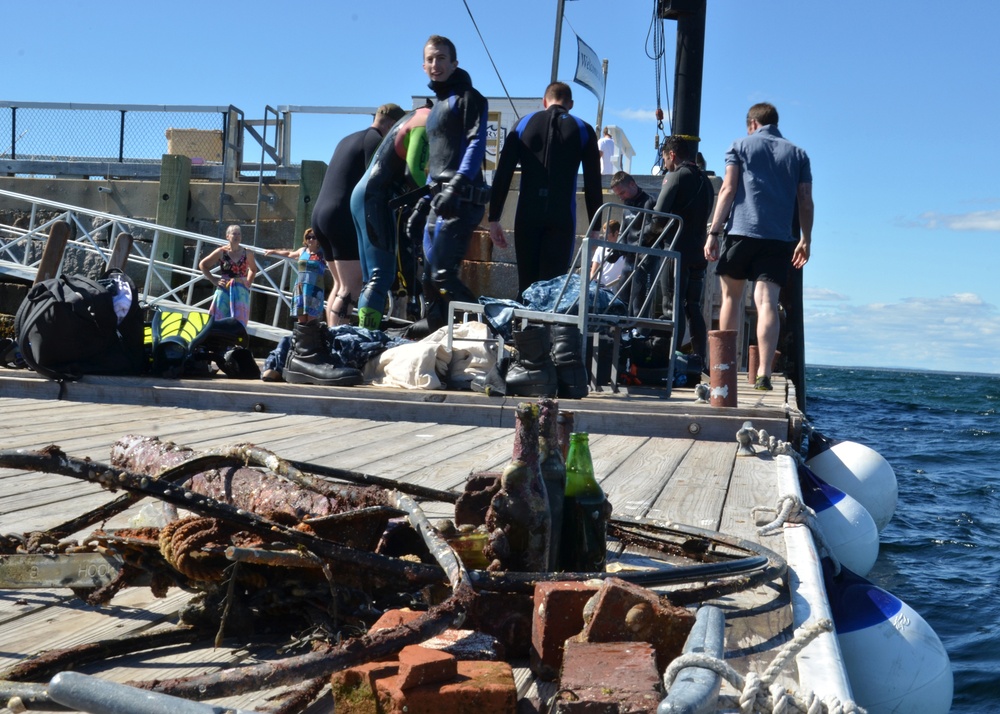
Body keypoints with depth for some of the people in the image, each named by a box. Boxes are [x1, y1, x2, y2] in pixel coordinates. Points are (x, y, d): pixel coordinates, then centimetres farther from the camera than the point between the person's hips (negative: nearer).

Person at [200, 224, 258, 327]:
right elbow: (203, 265, 6)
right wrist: (214, 280, -1)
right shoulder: (221, 252, -1)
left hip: (241, 292, 1)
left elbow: (253, 269, 24)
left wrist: (248, 282, 10)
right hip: (224, 291, -1)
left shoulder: (247, 253, 5)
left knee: (239, 323, -5)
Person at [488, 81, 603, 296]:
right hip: (562, 218, -1)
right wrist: (595, 227, 7)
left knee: (526, 285, 6)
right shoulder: (583, 130, 8)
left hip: (527, 216, 1)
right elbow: (593, 184, 4)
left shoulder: (524, 124, 11)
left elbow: (502, 175, 5)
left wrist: (494, 219, 6)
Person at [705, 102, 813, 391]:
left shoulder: (741, 145, 8)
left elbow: (728, 189, -1)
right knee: (767, 303, -6)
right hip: (779, 238, 1)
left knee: (731, 297, 14)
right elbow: (806, 201, 8)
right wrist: (806, 240, 13)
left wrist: (714, 232, -4)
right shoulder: (797, 154, 15)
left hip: (741, 231, -1)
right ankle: (764, 373, -17)